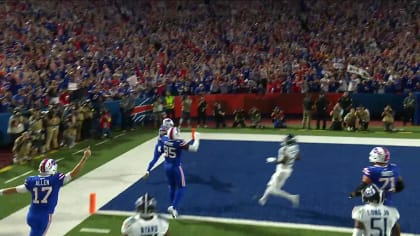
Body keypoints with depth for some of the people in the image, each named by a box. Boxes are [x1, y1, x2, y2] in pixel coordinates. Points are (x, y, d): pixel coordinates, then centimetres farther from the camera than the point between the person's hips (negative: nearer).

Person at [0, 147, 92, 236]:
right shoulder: (56, 180, -12)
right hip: (44, 217, -4)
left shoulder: (32, 181, -3)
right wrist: (85, 158, -7)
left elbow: (15, 190, 7)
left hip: (31, 215, 4)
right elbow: (74, 173, -11)